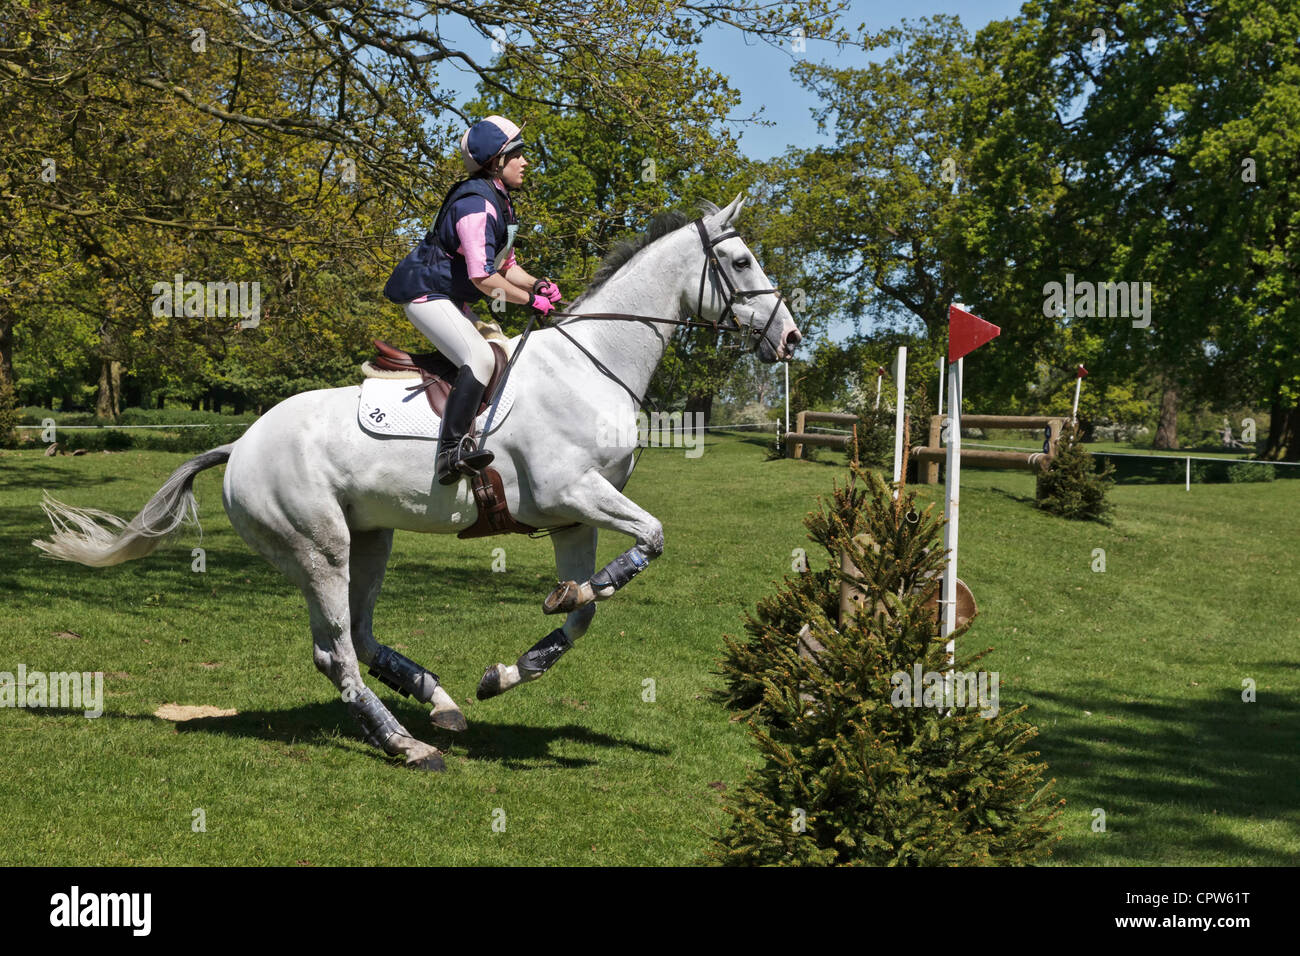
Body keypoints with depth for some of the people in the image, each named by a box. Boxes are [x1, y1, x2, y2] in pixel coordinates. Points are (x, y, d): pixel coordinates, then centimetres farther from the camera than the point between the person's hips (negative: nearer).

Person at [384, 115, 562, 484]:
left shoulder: (499, 201, 11)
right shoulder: (476, 204, -22)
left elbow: (506, 265, 17)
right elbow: (483, 277, -28)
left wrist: (536, 284, -3)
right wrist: (531, 300, -19)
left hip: (451, 297, 11)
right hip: (425, 292, -11)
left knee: (483, 358, 13)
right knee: (480, 359, -25)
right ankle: (451, 451, -31)